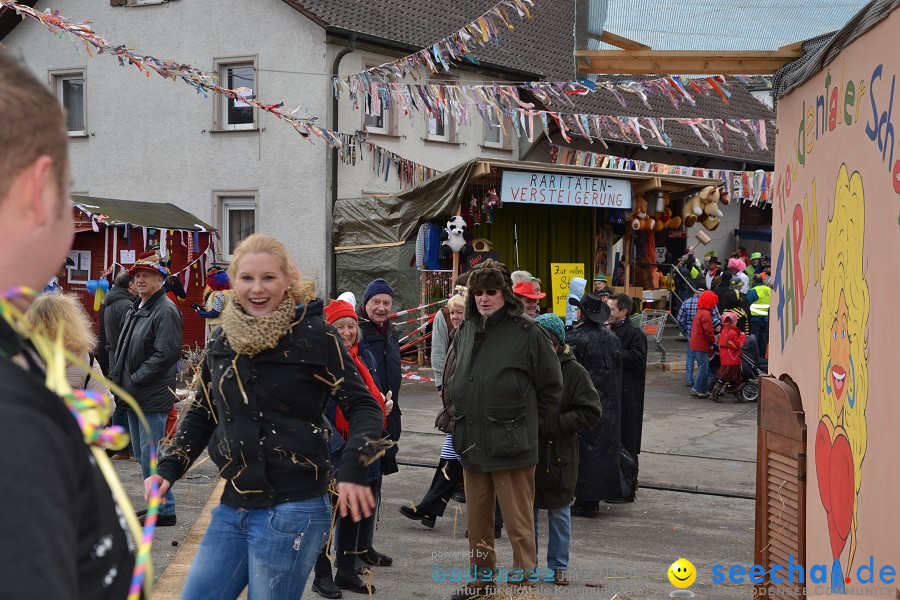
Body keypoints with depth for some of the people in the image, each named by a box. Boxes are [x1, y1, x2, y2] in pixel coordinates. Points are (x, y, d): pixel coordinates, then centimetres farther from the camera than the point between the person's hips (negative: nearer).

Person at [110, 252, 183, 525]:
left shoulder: (165, 311, -14)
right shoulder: (135, 310, 16)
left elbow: (165, 354, -21)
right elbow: (123, 347, 26)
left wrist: (135, 380, -18)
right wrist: (117, 374, 11)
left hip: (153, 397, -10)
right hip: (134, 397, 10)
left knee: (151, 456, -7)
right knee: (141, 453, 16)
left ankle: (165, 511, 2)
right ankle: (157, 504, 27)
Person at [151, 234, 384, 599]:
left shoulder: (315, 336, -7)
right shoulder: (223, 341, 9)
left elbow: (363, 406, -4)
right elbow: (202, 414, 20)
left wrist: (353, 469, -20)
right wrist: (169, 468, 7)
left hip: (292, 511, -6)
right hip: (232, 509, 6)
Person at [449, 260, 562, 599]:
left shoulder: (526, 332, -8)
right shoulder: (465, 332, 11)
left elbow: (551, 387, -1)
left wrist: (527, 425, 1)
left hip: (511, 447, -6)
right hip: (471, 444, 6)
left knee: (518, 524, -3)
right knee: (477, 523, 16)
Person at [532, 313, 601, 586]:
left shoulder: (573, 372, -8)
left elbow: (590, 412, -10)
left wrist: (555, 423, -18)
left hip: (559, 454, -2)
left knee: (559, 512, 9)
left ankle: (559, 565, 22)